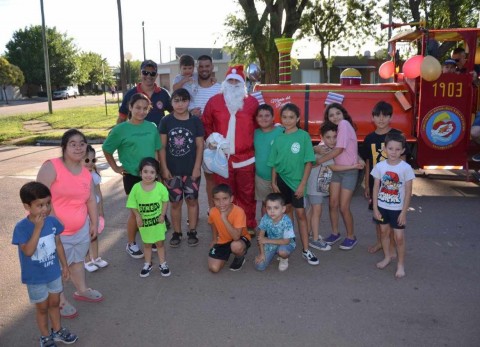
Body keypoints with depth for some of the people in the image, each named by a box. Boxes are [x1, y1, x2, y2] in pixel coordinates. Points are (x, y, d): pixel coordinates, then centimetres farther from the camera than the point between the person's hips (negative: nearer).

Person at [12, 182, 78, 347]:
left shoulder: (52, 221, -11)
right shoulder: (21, 227, -24)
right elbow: (28, 251, -32)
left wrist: (64, 265, 7)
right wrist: (38, 228, -37)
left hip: (54, 272, 4)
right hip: (35, 278, -4)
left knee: (54, 303, 22)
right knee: (42, 308, 15)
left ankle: (57, 330, 43)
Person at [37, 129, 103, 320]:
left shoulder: (86, 173, 3)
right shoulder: (51, 167, -18)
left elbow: (91, 200, 11)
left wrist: (94, 223, 12)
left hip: (81, 229, 6)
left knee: (78, 260, 24)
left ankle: (82, 290, 44)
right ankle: (60, 301, 26)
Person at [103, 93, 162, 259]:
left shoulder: (152, 127, 0)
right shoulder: (121, 129, -10)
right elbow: (106, 149, 0)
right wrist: (116, 168, -2)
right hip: (132, 176, -3)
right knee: (136, 211, 5)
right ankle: (131, 244, 22)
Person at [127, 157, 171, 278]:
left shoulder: (160, 187, -18)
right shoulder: (136, 187, -16)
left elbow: (165, 201, -6)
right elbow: (132, 205, -8)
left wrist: (162, 215, -12)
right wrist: (138, 217, -15)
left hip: (158, 220, -1)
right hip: (144, 221, 1)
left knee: (159, 243, 13)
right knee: (147, 244, 19)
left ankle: (162, 264, 28)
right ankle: (148, 264, 35)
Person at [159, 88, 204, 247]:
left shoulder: (195, 121, -3)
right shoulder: (166, 121, -2)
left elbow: (200, 146, -2)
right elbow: (162, 146, -1)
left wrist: (197, 167, -7)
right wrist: (164, 168, -6)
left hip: (191, 170, 0)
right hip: (172, 170, 1)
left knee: (192, 200, 9)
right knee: (175, 202, 10)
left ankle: (192, 232, 22)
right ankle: (176, 233, 22)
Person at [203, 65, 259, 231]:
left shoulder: (252, 102, 5)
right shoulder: (214, 101, 5)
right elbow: (206, 124, 11)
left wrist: (253, 142, 0)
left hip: (245, 158, 0)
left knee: (247, 194, 8)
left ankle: (249, 226, 21)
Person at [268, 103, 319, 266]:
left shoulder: (303, 136, -8)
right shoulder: (279, 139, 1)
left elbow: (308, 162, -9)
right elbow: (274, 163, 6)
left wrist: (302, 184, -13)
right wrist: (273, 183, 0)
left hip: (297, 181, -3)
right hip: (281, 180, 3)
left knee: (301, 214, 1)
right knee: (287, 211, 15)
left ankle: (305, 250, 7)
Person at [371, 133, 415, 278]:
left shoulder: (406, 168, -13)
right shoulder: (380, 166, -6)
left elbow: (408, 192, -9)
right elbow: (376, 188, 1)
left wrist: (404, 212, -11)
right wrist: (375, 208, -1)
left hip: (398, 209, -3)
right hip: (382, 207, 3)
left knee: (399, 237, 1)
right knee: (384, 232, 17)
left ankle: (401, 264, 19)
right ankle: (387, 257, 37)